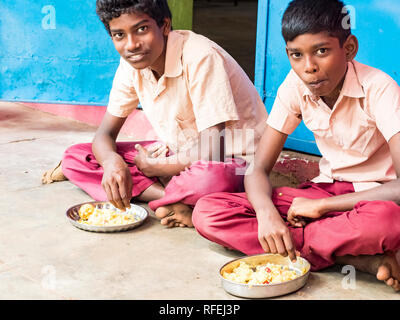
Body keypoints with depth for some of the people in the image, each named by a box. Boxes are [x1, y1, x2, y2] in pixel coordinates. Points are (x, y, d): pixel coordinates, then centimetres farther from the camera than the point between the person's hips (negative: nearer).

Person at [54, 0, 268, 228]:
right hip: (179, 155, 8)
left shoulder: (200, 57, -25)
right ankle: (177, 202, -18)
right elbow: (106, 132, 2)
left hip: (234, 162, -8)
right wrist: (111, 161, -22)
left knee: (211, 177, -46)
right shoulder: (131, 64, -2)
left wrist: (152, 166, -15)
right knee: (74, 157, -7)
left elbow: (213, 152, -28)